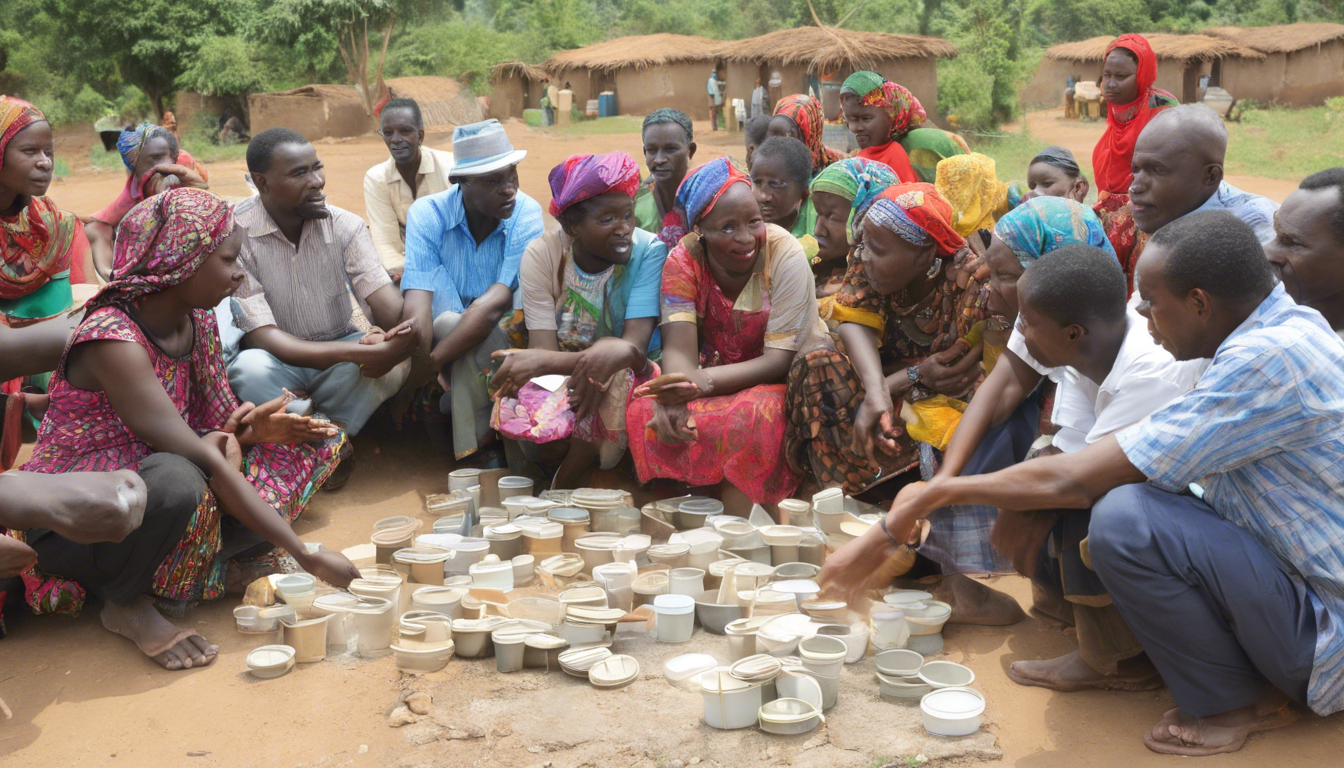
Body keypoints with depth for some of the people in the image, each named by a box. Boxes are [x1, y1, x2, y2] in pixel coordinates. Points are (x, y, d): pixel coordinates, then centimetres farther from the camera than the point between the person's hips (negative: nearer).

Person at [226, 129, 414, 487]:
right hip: (280, 361, -2)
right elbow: (261, 337, -25)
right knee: (250, 370, -37)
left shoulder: (345, 226, -6)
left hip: (339, 349, 3)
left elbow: (389, 305, -16)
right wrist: (358, 352, -39)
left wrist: (395, 335, -43)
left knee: (394, 360, -28)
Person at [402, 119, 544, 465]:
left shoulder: (526, 216, -15)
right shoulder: (427, 215, -11)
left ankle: (479, 443, -20)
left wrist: (434, 363, -32)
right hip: (443, 332, 2)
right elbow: (418, 306, -23)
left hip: (504, 337, -1)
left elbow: (497, 303, -26)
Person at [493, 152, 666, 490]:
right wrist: (608, 352, -42)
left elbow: (635, 346, -26)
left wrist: (541, 360, -39)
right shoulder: (542, 254, -11)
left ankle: (562, 486, -10)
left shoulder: (648, 251, -15)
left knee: (619, 374, -35)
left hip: (627, 384, 0)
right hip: (557, 384, 0)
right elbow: (544, 351, -20)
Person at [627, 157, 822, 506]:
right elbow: (679, 346, -18)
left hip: (778, 383, -3)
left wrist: (705, 382, -36)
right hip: (714, 376, 3)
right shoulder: (683, 260, -9)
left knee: (752, 419, -37)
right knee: (644, 410, -25)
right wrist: (673, 398, -43)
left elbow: (781, 360, -20)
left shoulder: (785, 255, -18)